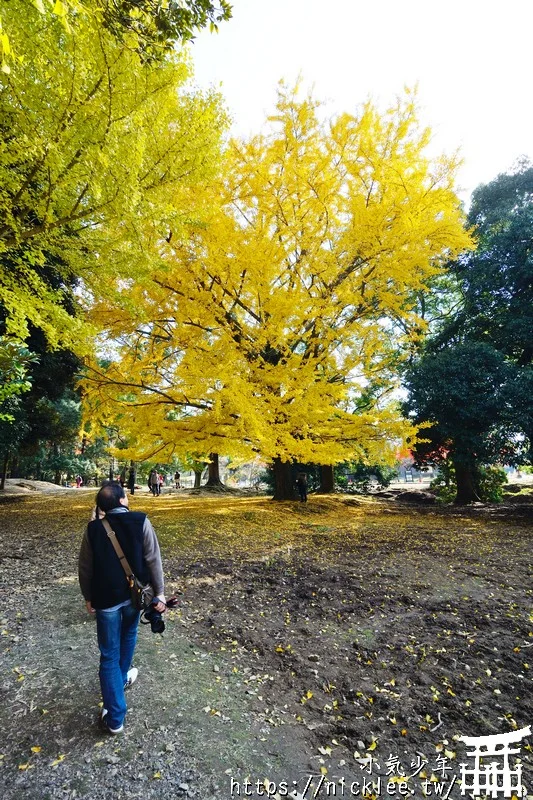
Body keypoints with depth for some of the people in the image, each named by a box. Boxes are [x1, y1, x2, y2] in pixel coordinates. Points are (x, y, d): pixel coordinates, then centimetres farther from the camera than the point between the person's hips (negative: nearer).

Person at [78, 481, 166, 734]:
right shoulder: (140, 522, -16)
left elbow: (85, 568, -2)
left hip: (105, 597, -1)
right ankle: (123, 677, 52)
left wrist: (88, 597, 13)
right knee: (128, 635, 29)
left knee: (109, 654, 11)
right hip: (134, 593, 1)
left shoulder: (93, 528, -10)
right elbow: (153, 559, -14)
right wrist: (159, 592, -4)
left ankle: (115, 717, 18)